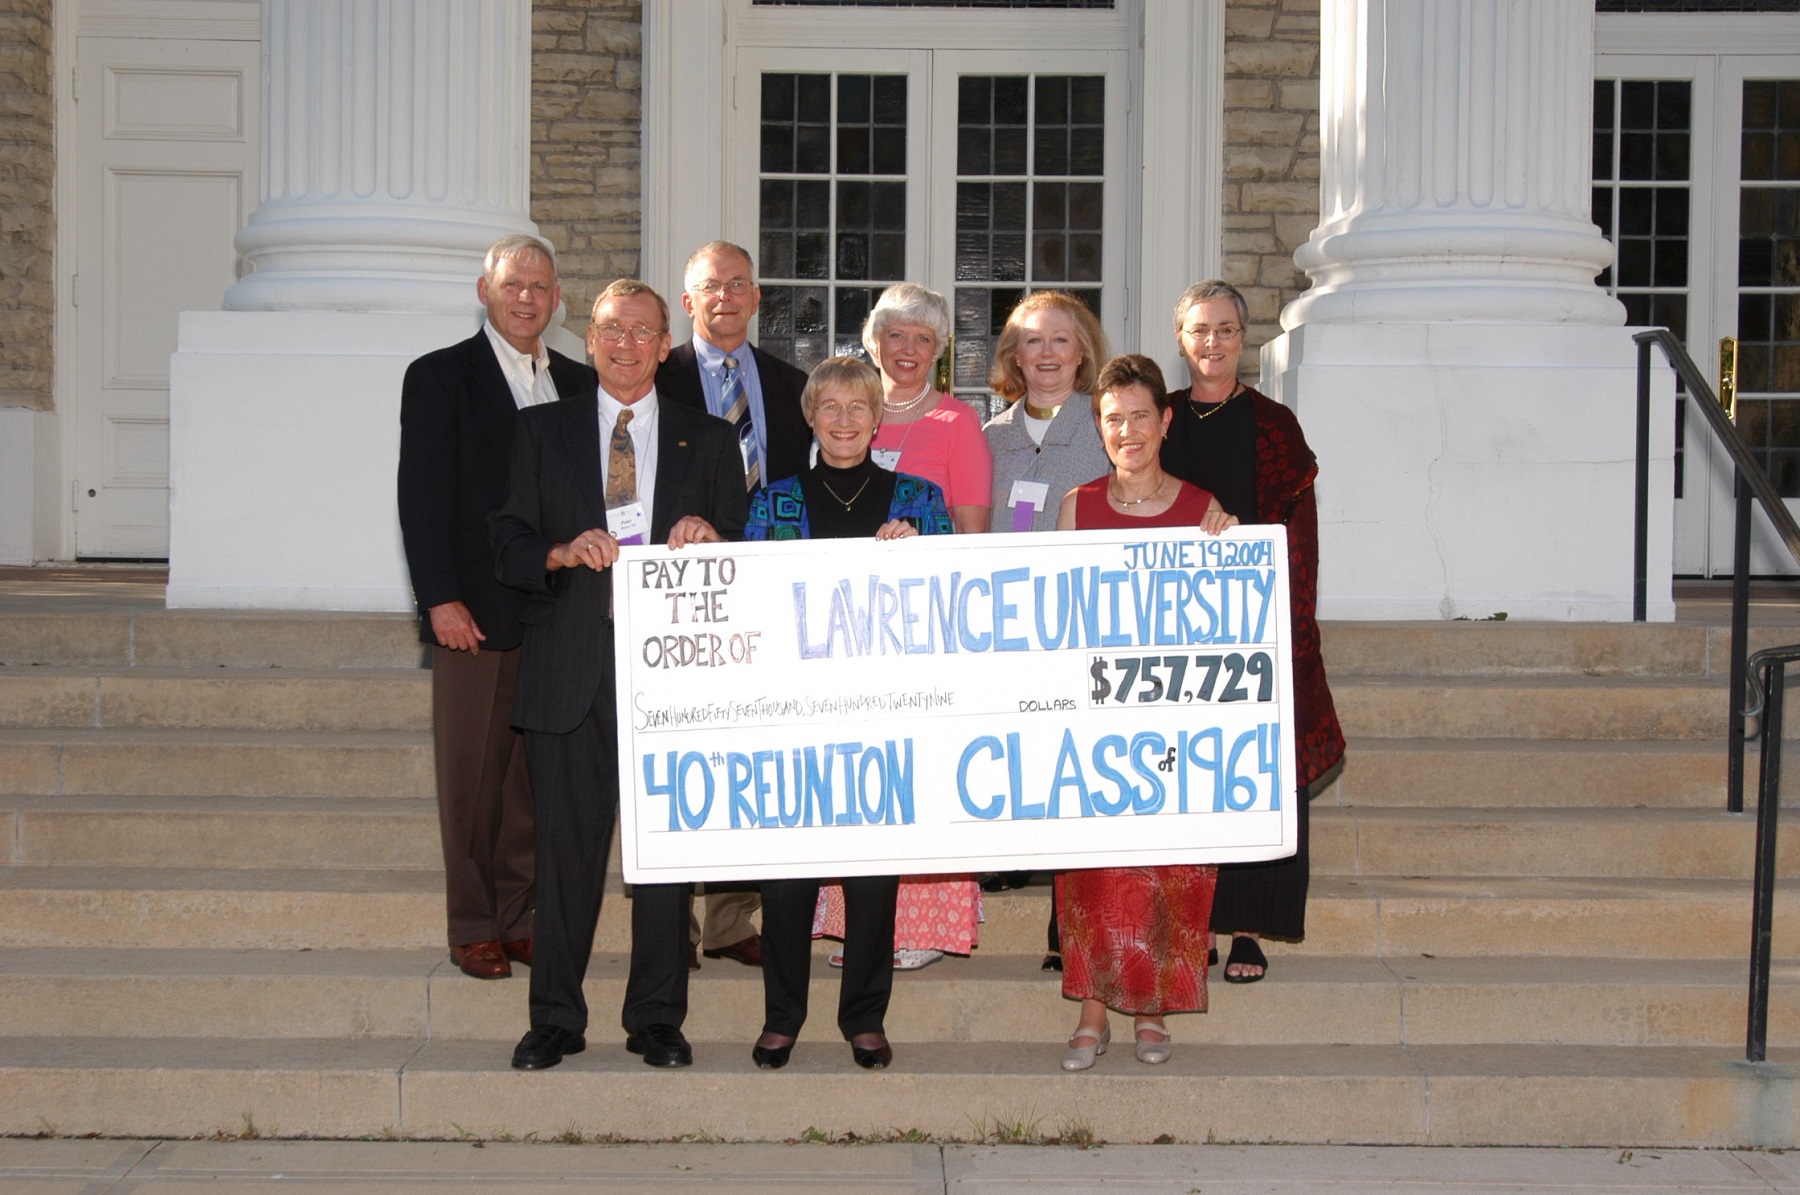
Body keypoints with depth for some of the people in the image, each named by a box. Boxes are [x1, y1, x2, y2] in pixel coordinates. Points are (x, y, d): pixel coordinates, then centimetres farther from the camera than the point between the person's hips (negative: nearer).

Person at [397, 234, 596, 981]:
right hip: (474, 612, -4)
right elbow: (422, 495, -4)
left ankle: (519, 917, 16)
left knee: (535, 775, 6)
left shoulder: (579, 384, 14)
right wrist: (440, 599, -12)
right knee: (471, 776, 2)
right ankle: (473, 927, 11)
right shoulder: (440, 377, 1)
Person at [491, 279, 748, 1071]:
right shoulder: (542, 430, 13)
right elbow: (508, 542, 7)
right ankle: (555, 1019, 14)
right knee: (566, 845, 3)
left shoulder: (709, 440, 13)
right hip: (570, 669, 0)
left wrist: (710, 537, -11)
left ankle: (658, 1020, 13)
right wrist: (562, 552, -13)